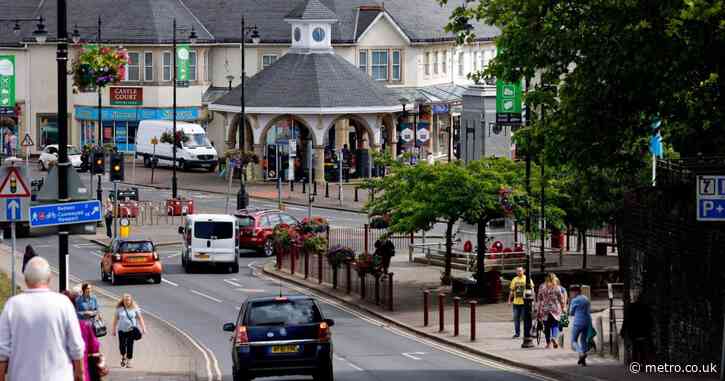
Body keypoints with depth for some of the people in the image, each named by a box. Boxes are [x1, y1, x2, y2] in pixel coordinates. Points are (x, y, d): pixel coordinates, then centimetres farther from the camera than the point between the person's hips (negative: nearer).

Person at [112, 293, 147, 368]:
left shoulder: (135, 308, 0)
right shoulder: (119, 309, 2)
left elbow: (140, 318, 3)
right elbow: (116, 319, 8)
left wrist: (143, 328, -1)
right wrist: (113, 329, 9)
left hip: (131, 330, -1)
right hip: (122, 330, 1)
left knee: (130, 346, -4)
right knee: (122, 345, 1)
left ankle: (128, 361, 6)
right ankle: (123, 356, 32)